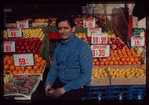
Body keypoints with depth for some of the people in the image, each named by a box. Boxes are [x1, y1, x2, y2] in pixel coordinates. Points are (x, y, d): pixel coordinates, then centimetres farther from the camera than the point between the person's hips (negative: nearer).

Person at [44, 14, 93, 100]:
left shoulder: (83, 47, -14)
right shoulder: (59, 47, 10)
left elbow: (86, 76, -19)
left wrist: (64, 89, -24)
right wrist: (49, 82, -4)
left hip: (78, 87, -5)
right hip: (59, 82, 6)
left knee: (63, 97, -34)